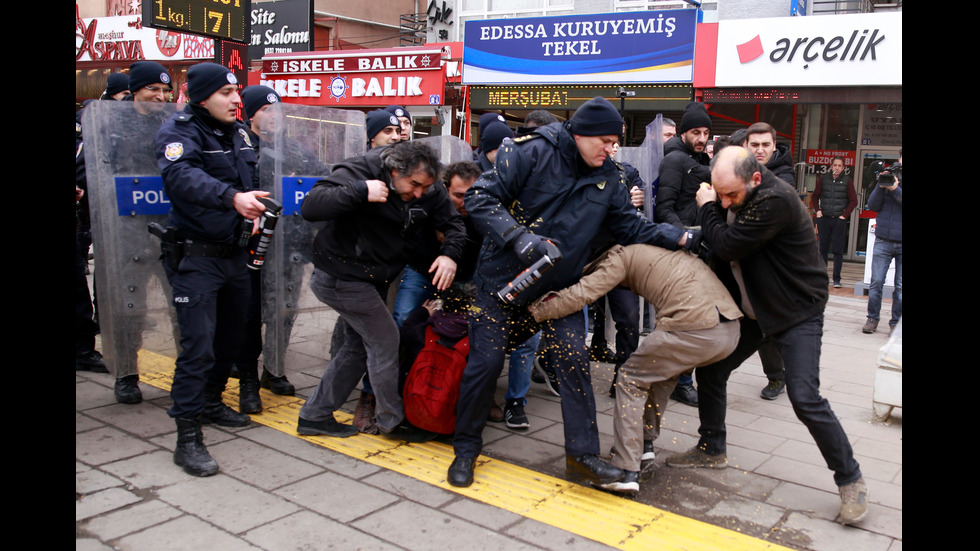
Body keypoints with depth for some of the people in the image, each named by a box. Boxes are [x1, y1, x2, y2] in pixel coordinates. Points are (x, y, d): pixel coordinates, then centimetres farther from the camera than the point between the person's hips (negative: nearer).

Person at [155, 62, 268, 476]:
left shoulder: (239, 132, 11)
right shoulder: (179, 131, -13)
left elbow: (252, 178, 25)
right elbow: (182, 176, -33)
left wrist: (255, 212, 7)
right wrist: (232, 197, -48)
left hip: (234, 252, 8)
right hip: (195, 256, -8)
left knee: (232, 335, 18)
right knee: (198, 345, -10)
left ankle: (210, 403, 38)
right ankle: (187, 437, -3)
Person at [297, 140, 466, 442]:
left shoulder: (428, 190, -6)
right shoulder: (358, 172, -24)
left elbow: (453, 222, -1)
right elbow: (310, 207, -33)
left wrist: (450, 253, -22)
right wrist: (360, 191, -42)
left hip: (372, 279, 8)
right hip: (342, 277, -8)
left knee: (358, 346, 14)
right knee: (385, 340, -4)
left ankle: (314, 416, 27)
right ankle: (391, 420, 14)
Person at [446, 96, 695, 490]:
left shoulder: (606, 177, 2)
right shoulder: (531, 152, -16)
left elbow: (631, 226, 6)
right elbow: (481, 197, -20)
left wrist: (683, 238, -8)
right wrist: (518, 238, -33)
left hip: (559, 288, 5)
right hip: (504, 280, -4)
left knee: (575, 361, -3)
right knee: (485, 363, 0)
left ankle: (582, 453, 9)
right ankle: (466, 448, 19)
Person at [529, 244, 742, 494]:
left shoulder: (621, 255, 7)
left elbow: (581, 294, -2)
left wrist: (535, 311, 7)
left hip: (695, 330, -8)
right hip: (731, 330, 8)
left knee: (631, 379, 10)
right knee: (663, 368, 30)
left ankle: (627, 471, 4)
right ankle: (645, 443, 29)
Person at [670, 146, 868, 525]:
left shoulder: (776, 200, -28)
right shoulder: (730, 196, 0)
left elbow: (728, 245, -28)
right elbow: (719, 250, 15)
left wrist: (706, 208, -15)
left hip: (796, 311, -8)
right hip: (751, 308, 8)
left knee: (805, 398, -15)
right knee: (710, 370, 8)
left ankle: (850, 480, 5)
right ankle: (711, 450, 28)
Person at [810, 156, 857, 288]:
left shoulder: (847, 181, 1)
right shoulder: (823, 179, 7)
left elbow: (853, 200, 4)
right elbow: (815, 196, 15)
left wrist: (845, 215, -4)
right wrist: (817, 210, 3)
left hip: (839, 220, -2)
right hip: (824, 218, 2)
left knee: (838, 251, -2)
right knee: (823, 249, 6)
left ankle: (837, 279, 2)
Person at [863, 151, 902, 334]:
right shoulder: (889, 176, 7)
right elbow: (872, 206, 3)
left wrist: (895, 190, -22)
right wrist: (881, 187, -11)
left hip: (901, 243, -1)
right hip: (883, 241, 1)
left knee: (900, 286, 1)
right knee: (876, 282, -1)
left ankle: (896, 322, 12)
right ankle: (872, 318, 12)